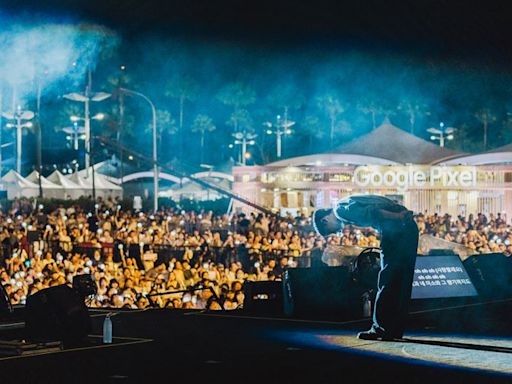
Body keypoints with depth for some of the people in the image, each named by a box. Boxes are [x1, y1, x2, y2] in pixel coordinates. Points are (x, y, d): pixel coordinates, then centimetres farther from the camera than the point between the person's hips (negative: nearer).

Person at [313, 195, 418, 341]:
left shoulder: (341, 210, -6)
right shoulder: (350, 208, 24)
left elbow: (369, 211, -19)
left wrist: (397, 217, -19)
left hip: (395, 228, -9)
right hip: (409, 227, 9)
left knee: (386, 281, -4)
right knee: (402, 283, 10)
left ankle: (380, 329, -2)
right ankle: (395, 330, 15)